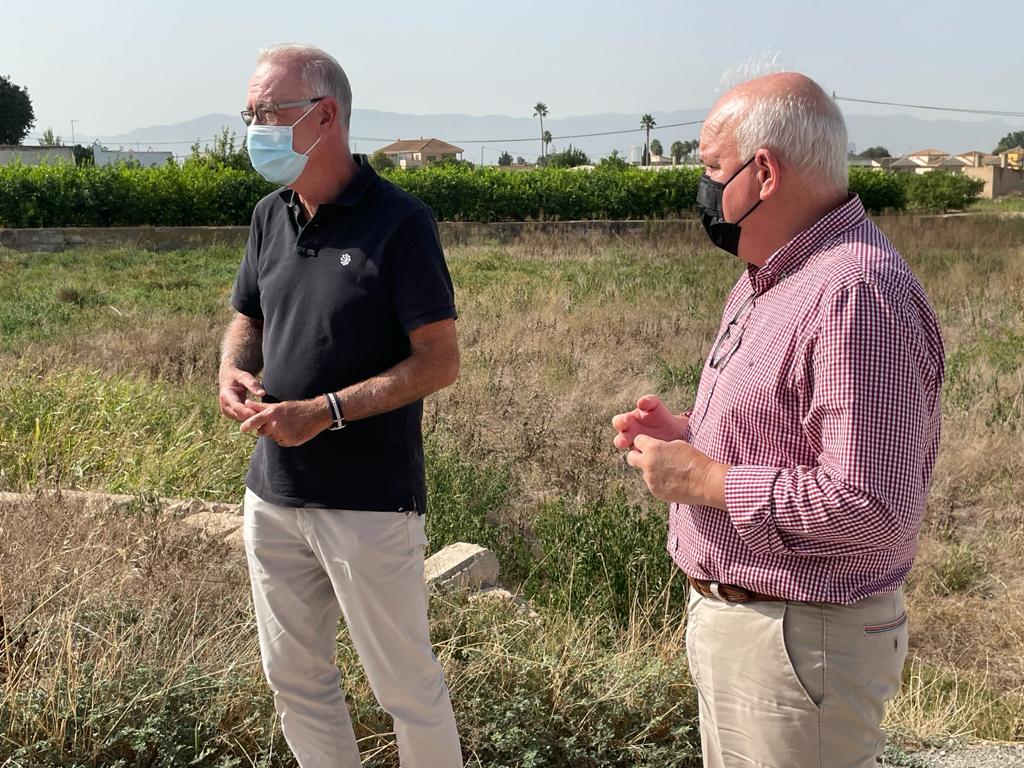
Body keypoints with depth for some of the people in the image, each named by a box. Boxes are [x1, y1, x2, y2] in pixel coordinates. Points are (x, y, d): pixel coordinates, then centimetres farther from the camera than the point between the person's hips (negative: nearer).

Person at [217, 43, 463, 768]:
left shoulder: (399, 220, -14)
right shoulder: (270, 216, 7)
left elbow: (440, 361, -15)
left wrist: (324, 412, -22)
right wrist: (233, 371, -3)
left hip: (370, 503, -7)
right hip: (274, 492, 7)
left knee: (406, 683, 7)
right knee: (294, 678, 18)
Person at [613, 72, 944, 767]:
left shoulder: (858, 295, -24)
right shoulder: (769, 279, 10)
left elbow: (867, 507, -30)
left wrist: (704, 480, -21)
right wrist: (685, 432, 4)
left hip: (801, 641, -10)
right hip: (727, 621, 10)